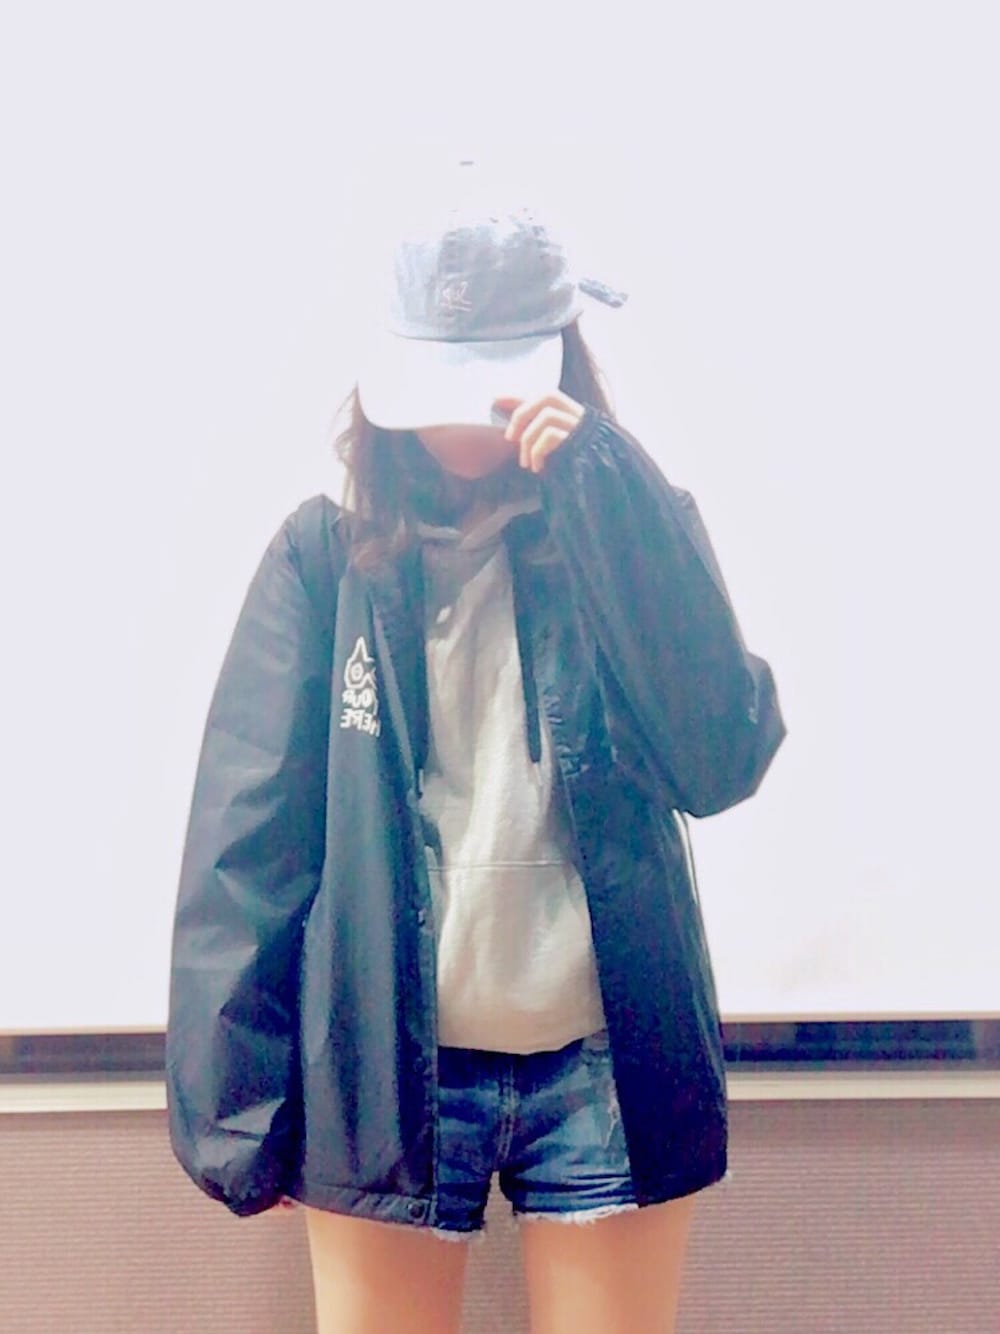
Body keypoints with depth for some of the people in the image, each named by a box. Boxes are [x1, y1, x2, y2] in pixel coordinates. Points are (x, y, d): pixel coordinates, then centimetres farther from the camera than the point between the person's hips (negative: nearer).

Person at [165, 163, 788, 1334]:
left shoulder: (627, 528, 1)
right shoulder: (326, 554, -1)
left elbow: (721, 760, -14)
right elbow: (248, 831, -3)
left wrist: (602, 488, -17)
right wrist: (235, 1102, -6)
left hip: (602, 1070, 1)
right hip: (380, 1069, 0)